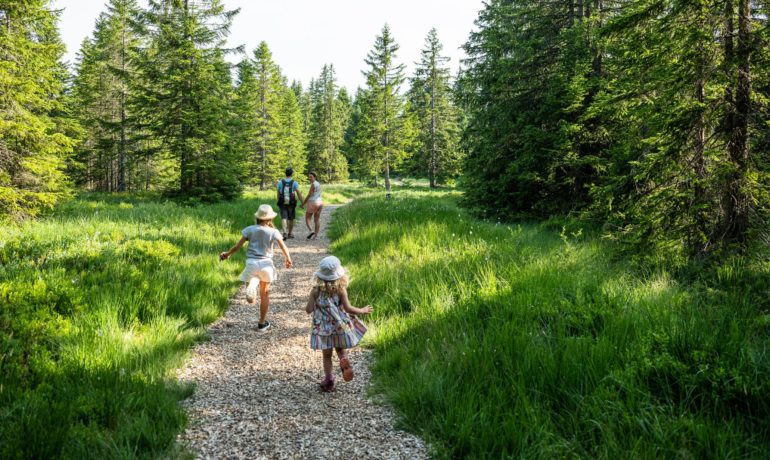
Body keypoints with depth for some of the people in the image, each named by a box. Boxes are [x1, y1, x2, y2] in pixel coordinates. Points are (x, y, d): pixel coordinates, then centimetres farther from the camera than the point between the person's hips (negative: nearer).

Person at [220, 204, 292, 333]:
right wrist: (288, 260, 10)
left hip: (252, 263, 0)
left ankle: (251, 287, -33)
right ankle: (262, 324, 29)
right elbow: (284, 248, -8)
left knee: (251, 300, 4)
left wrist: (226, 254, 16)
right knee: (265, 294, 20)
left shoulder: (250, 229, 0)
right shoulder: (273, 232, -2)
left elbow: (238, 246, 0)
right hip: (266, 264, 0)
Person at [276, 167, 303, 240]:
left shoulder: (280, 182, -2)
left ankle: (285, 233, -25)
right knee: (291, 219, 15)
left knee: (284, 218, -5)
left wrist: (279, 202, 18)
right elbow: (299, 193, -11)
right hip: (291, 203, 0)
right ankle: (290, 233, 26)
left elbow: (278, 193, 4)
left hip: (282, 203, 0)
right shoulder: (294, 183, -7)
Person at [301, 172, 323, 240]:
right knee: (317, 219, 8)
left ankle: (311, 231, -14)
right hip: (320, 202, 8)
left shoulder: (313, 184, -14)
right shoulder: (318, 184, 12)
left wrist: (303, 204, -5)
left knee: (307, 218, 4)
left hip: (313, 203, -8)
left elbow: (309, 195, -14)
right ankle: (316, 235, 7)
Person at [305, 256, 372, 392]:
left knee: (327, 355, 13)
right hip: (340, 325, 0)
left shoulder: (316, 290, -10)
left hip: (323, 327, 0)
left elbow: (309, 309, -9)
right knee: (340, 349, 18)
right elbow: (347, 308, -13)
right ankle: (344, 360, -13)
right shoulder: (341, 289, -13)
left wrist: (307, 306, 15)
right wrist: (362, 311, 1)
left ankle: (328, 380, 12)